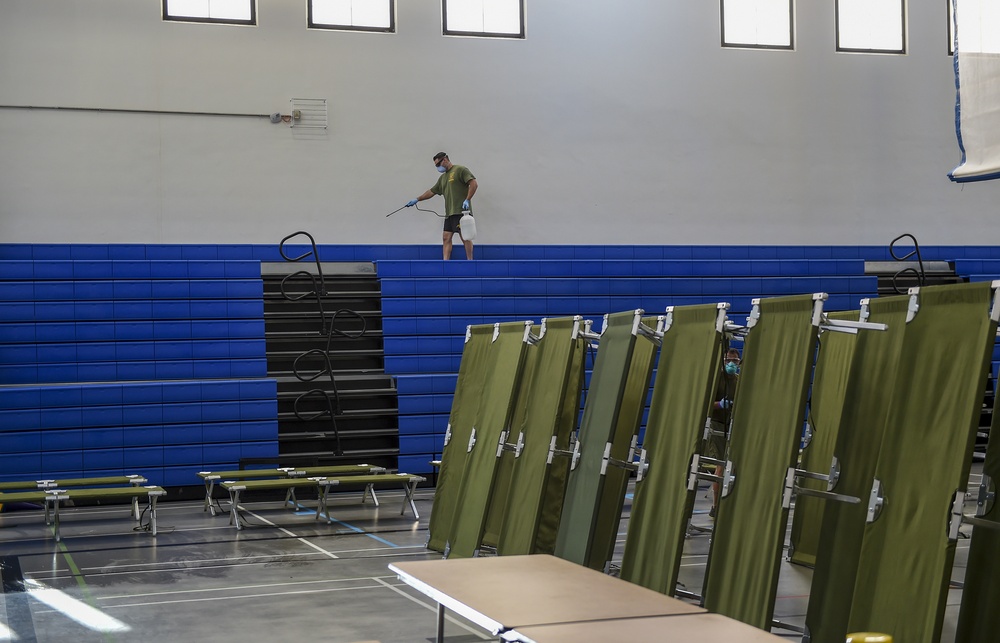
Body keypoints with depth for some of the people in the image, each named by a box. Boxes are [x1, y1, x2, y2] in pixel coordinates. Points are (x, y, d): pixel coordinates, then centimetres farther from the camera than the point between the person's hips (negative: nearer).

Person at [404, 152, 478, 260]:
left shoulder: (460, 170, -2)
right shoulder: (443, 178, 23)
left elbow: (474, 184, -11)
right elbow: (432, 191, 31)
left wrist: (467, 200, -18)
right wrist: (417, 199, 30)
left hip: (461, 211, -9)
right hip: (449, 213, 9)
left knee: (465, 237, -8)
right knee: (446, 238, 2)